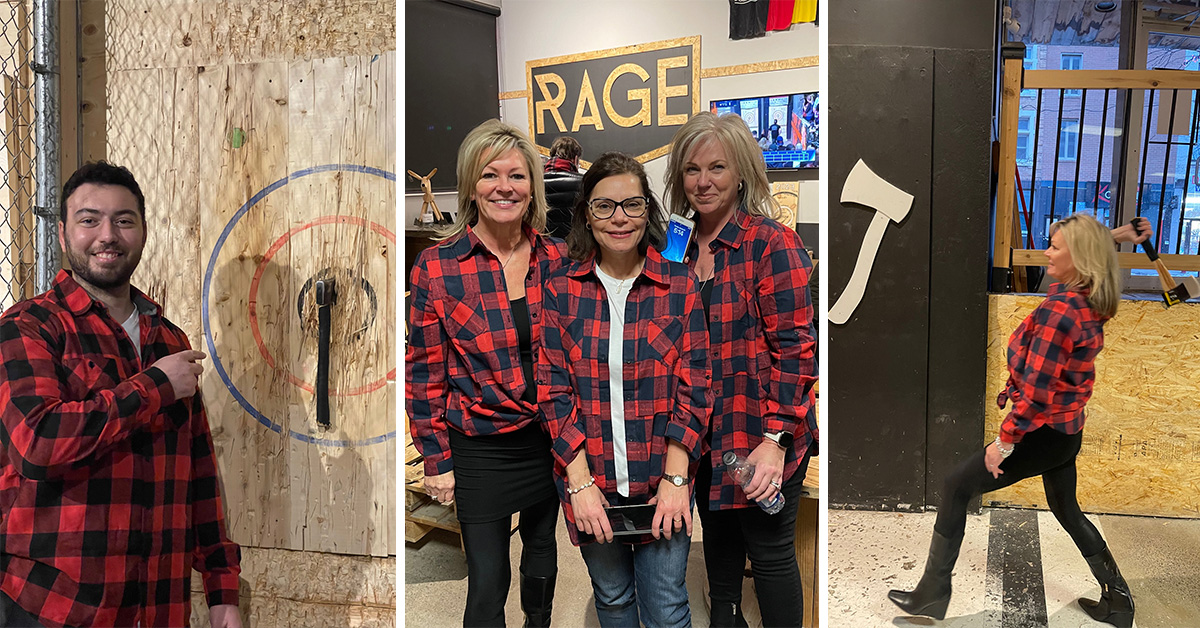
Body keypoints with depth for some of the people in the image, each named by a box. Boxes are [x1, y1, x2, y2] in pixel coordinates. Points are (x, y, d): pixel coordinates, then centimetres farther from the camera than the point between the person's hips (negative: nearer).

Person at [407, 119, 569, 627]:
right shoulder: (436, 267, -11)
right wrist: (437, 461, -6)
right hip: (480, 447, -3)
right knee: (487, 584, 3)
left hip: (551, 438, 3)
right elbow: (424, 373, -6)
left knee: (542, 549, 24)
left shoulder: (558, 259, -3)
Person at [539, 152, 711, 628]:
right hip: (588, 476, 1)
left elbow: (694, 388, -5)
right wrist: (580, 481, -12)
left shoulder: (680, 286, -4)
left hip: (664, 478, -1)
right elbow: (554, 392, -5)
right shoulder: (561, 291, -3)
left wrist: (676, 478, -11)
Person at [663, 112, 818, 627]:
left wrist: (776, 439, -22)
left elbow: (795, 348, -16)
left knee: (770, 552, 6)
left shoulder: (771, 243, -13)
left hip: (759, 433, -6)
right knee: (719, 545, 22)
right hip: (703, 432, 7)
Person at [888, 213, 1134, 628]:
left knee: (957, 487, 1)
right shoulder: (1091, 307, 4)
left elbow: (1036, 389, -24)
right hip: (1069, 430, 9)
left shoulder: (1059, 308, -23)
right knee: (1067, 512, 25)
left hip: (1043, 433, -9)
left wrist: (1005, 441, -18)